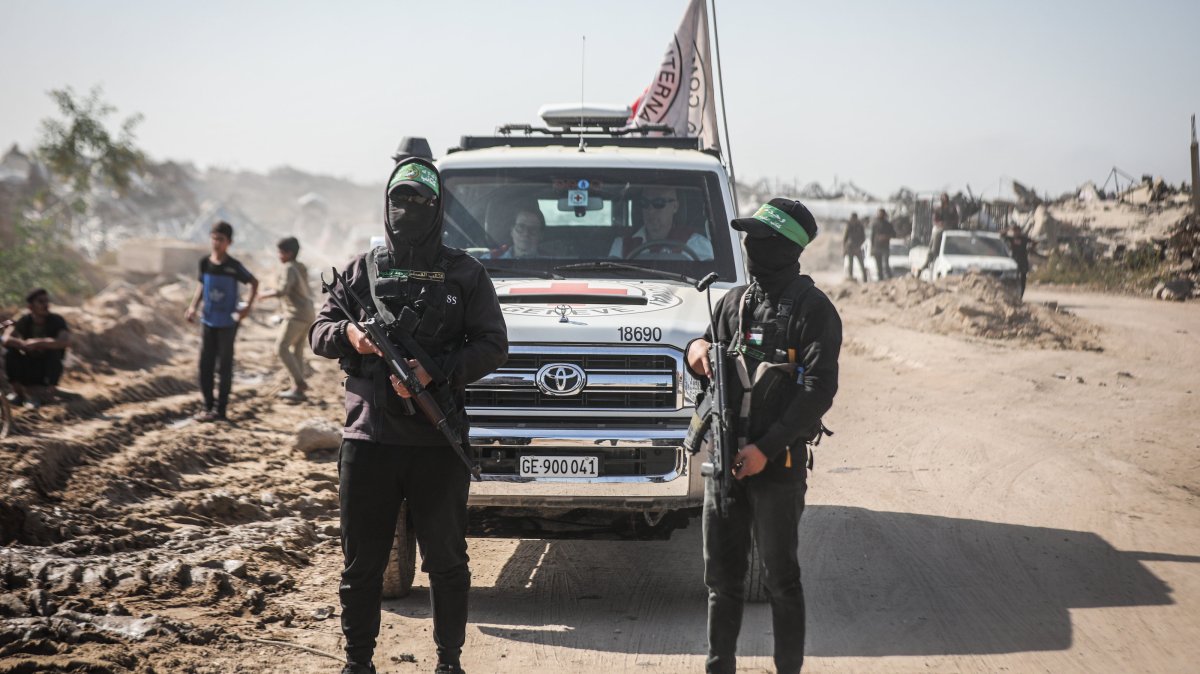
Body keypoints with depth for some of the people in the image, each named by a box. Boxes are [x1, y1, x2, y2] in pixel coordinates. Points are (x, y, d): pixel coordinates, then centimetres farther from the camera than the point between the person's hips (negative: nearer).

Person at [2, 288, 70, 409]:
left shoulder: (57, 321, -14)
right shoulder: (24, 321, -7)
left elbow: (66, 341, -33)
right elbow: (6, 339, -22)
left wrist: (37, 343, -36)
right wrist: (24, 345, -40)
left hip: (48, 371, -2)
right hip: (28, 372, 2)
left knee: (54, 352, -31)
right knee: (10, 353, -24)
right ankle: (18, 391, -7)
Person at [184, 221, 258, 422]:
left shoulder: (234, 267, -12)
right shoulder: (205, 263, -1)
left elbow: (254, 282, 0)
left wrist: (248, 306, -10)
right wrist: (193, 307, 1)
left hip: (227, 322, -4)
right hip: (208, 321, 4)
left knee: (224, 366, 2)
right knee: (205, 364, 6)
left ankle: (221, 409, 8)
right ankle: (208, 406, 16)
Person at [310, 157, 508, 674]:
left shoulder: (465, 275, 5)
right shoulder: (363, 270, 11)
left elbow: (493, 345, 0)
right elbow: (318, 334, 12)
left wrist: (434, 372, -14)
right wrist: (348, 334, -12)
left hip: (439, 443, -1)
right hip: (368, 438, 1)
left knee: (446, 561, 6)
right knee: (361, 562, 6)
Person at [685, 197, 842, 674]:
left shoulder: (812, 309, -7)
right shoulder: (735, 302, 13)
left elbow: (819, 389, -13)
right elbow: (711, 372, 23)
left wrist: (766, 448, -18)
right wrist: (698, 351, -3)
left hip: (777, 465, -6)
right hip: (725, 459, 6)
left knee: (781, 578, 0)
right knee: (722, 576, 11)